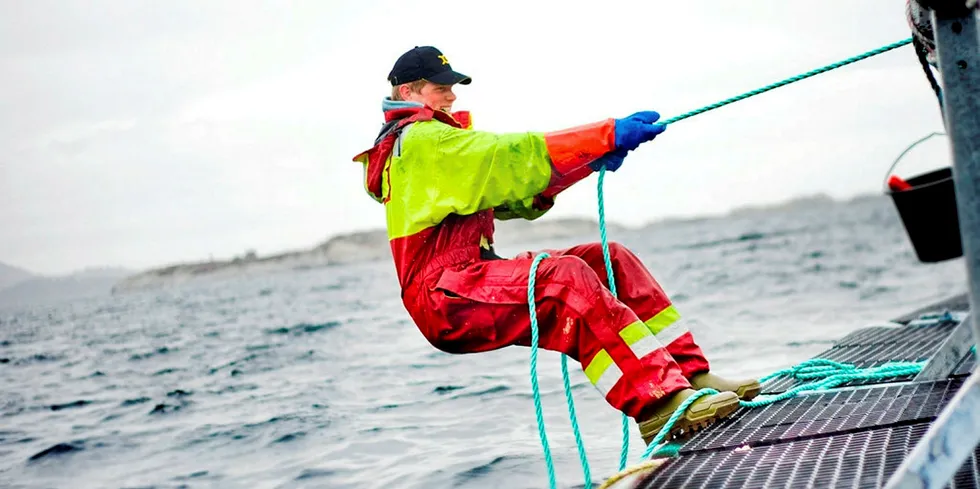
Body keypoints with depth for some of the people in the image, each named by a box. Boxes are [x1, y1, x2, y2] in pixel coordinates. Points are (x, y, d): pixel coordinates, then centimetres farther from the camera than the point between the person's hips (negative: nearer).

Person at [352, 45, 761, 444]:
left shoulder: (438, 142, 25)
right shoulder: (420, 140, -7)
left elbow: (519, 197, 15)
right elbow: (513, 155, -18)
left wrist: (592, 159, -1)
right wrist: (610, 135, -18)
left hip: (466, 283, 10)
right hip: (444, 298, -10)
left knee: (611, 260, 0)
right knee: (566, 277, -31)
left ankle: (689, 376, -6)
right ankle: (659, 404, -39)